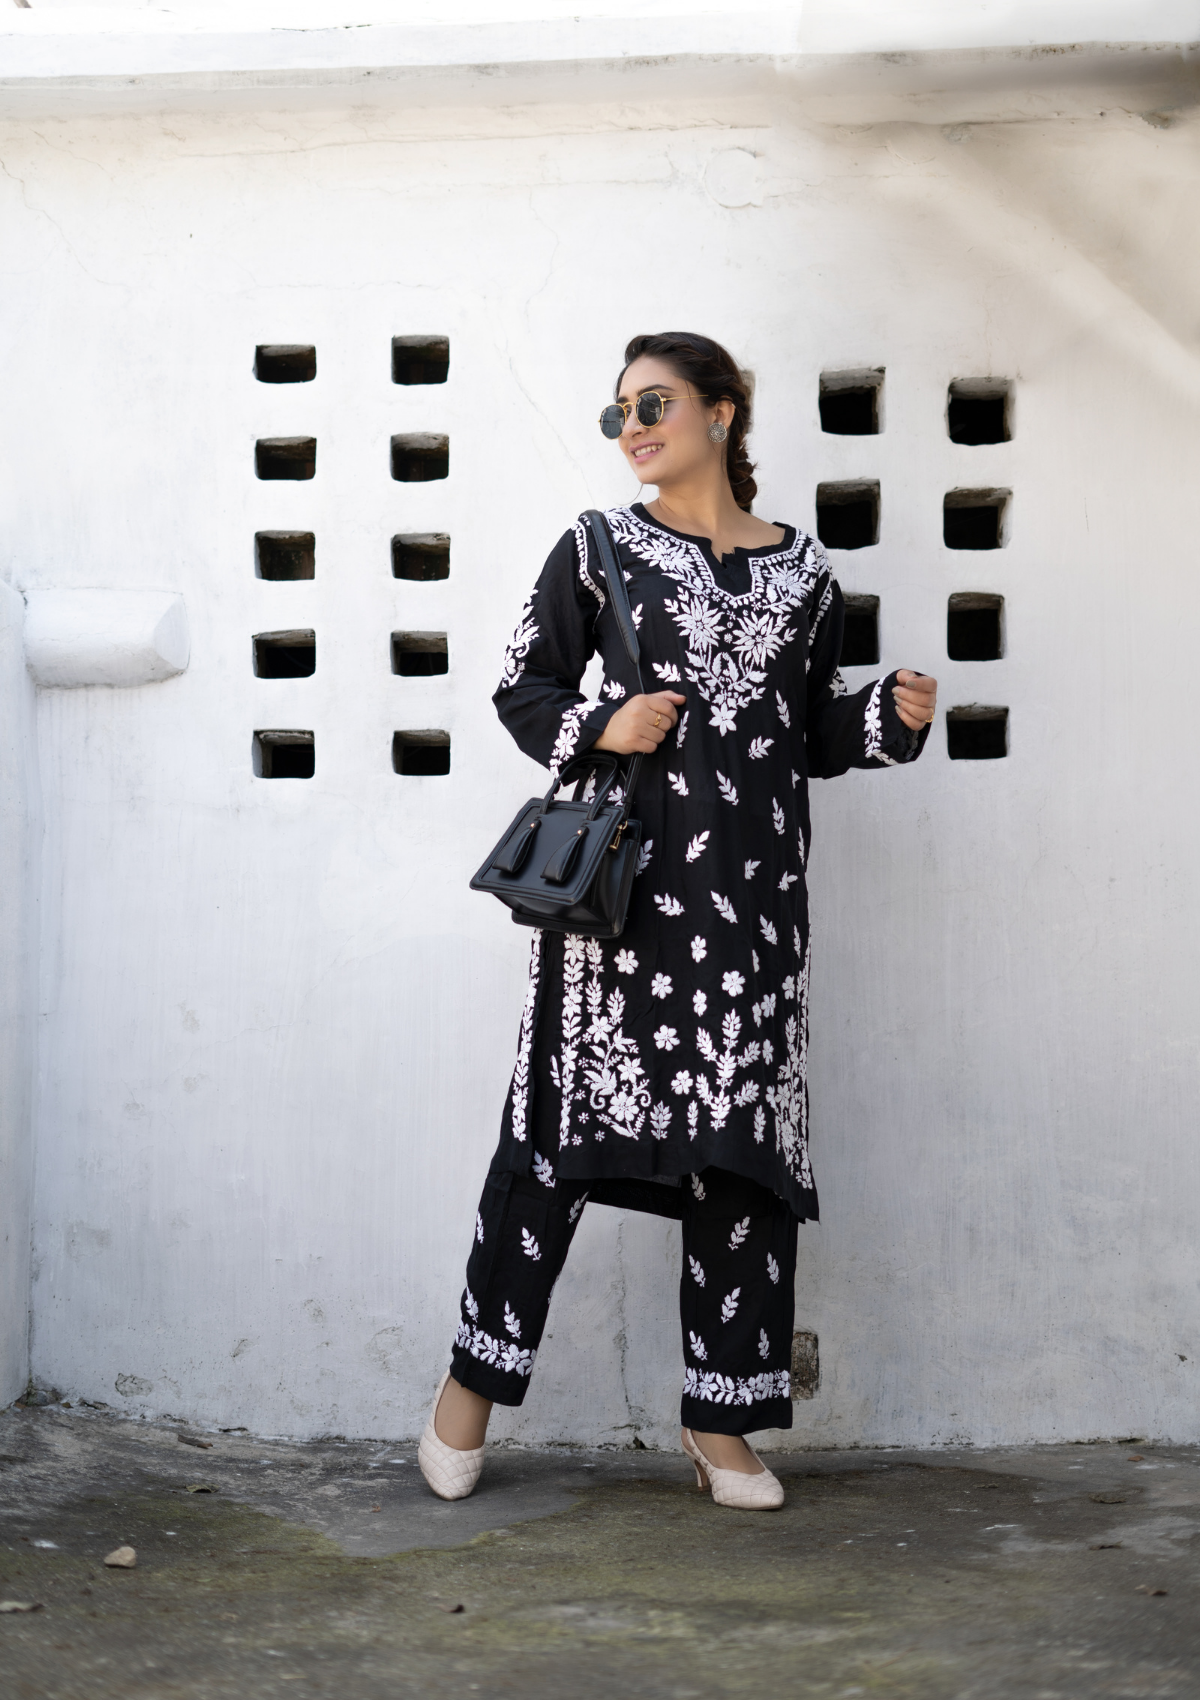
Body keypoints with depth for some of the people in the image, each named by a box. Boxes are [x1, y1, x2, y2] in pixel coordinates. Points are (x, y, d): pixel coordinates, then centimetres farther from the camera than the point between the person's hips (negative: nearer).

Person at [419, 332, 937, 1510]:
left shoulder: (802, 572, 12)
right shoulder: (599, 549, 6)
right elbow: (522, 689, 8)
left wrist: (894, 716, 0)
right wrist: (598, 728, -9)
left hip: (751, 885, 2)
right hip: (623, 871, -2)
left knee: (742, 1136, 2)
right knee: (570, 1116, -4)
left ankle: (720, 1423, 13)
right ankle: (474, 1378, 13)